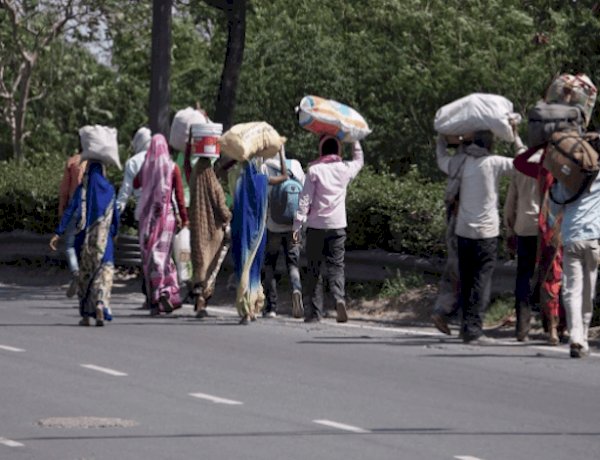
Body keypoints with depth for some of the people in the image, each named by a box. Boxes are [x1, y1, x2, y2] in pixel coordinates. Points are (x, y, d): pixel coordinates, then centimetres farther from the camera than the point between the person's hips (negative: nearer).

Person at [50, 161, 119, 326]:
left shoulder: (82, 190, -3)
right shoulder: (109, 189, 1)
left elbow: (70, 211, -11)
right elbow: (115, 216, 6)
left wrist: (58, 233, -14)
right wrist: (112, 234, 23)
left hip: (84, 238, 0)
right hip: (103, 239, 0)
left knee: (84, 275, 13)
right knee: (103, 275, -1)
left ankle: (85, 315, 16)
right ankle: (100, 305, -27)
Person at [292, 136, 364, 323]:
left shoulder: (314, 170, -4)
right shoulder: (345, 169, 3)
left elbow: (305, 200, -7)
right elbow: (359, 161, 27)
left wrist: (297, 224, -4)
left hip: (316, 225, -2)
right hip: (337, 225, 2)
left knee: (314, 269, 5)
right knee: (336, 266, 3)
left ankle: (314, 311, 3)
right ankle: (339, 298, -24)